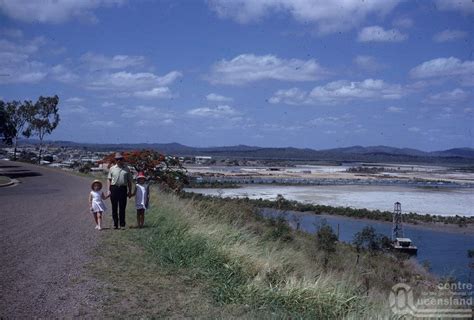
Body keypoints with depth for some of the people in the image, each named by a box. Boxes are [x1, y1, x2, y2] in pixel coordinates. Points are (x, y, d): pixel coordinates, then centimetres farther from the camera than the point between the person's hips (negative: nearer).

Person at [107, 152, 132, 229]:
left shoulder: (126, 169, 8)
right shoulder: (112, 169, 7)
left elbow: (129, 181, 11)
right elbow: (109, 180, 7)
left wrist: (130, 191, 6)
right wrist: (109, 190, 0)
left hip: (123, 189, 0)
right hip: (114, 188, 0)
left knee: (122, 208, 2)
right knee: (114, 208, 4)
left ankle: (122, 224, 9)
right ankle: (115, 224, 10)